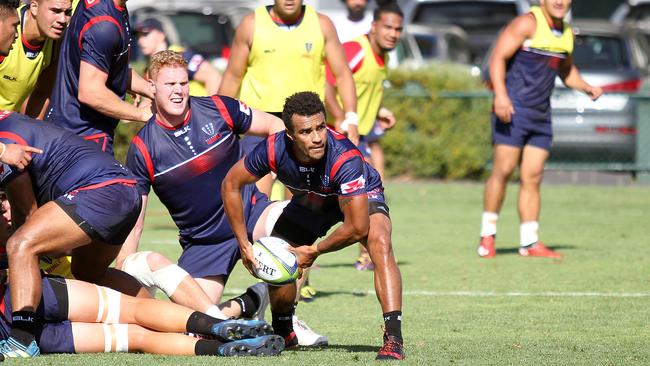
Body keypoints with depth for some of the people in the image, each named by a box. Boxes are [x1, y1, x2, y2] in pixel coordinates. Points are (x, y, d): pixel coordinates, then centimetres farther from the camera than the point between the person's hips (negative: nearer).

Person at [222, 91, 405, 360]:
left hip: (361, 198, -4)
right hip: (309, 202, 4)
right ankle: (283, 332, 28)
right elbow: (231, 184, -14)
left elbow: (358, 228, -39)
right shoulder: (274, 149, -32)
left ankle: (393, 339, -33)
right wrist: (244, 245, -15)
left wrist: (314, 252, -24)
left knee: (380, 244, -32)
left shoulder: (345, 157, -43)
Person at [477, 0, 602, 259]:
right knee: (503, 171, -8)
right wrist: (500, 94, -28)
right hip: (513, 110, -7)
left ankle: (529, 242, 7)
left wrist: (587, 88, 12)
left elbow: (566, 70, 30)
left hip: (541, 116, 7)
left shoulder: (567, 34, 14)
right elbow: (498, 58, -15)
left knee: (532, 178, 5)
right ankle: (487, 235, 3)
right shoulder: (527, 23, -9)